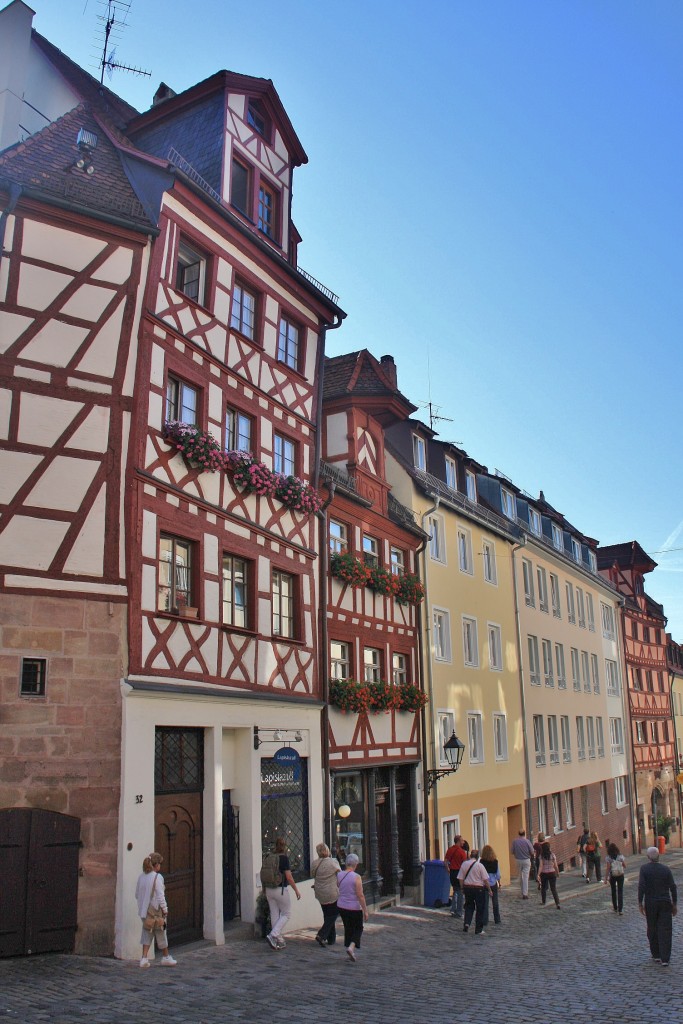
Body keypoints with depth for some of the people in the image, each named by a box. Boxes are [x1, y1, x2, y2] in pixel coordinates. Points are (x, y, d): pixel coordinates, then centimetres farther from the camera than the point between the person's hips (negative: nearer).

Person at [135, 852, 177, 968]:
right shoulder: (157, 877, -17)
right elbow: (160, 896, -18)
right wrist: (165, 910, -10)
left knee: (147, 933, 14)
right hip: (156, 910, -6)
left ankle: (144, 958, 6)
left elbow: (137, 894, 9)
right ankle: (166, 957, 24)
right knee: (161, 934, 10)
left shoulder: (141, 877, 3)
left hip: (144, 910, 6)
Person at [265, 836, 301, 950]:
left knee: (274, 915, 12)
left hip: (269, 889, 6)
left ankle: (279, 941, 16)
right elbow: (288, 876, -15)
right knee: (286, 914, 7)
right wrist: (296, 890, -7)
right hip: (281, 889, -6)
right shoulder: (284, 858, -13)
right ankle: (273, 935, -7)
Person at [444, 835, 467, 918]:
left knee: (455, 891, 20)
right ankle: (459, 912, 9)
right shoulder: (461, 851, -14)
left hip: (452, 872, 6)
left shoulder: (450, 849, 4)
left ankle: (453, 909, 13)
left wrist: (448, 869, 15)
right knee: (460, 892, 5)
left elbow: (445, 861, 4)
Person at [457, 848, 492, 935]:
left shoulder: (464, 864, -1)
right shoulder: (480, 865, -11)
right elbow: (485, 879, -10)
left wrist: (463, 888, 14)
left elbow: (460, 879, 2)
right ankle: (478, 930, 12)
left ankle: (467, 923, -2)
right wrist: (489, 890, 0)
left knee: (469, 906, 18)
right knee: (480, 908, 9)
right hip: (479, 889, -3)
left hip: (467, 888, 3)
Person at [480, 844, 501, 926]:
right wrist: (499, 883, 12)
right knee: (495, 902, 16)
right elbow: (498, 874, 0)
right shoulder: (495, 861, -5)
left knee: (485, 903, 2)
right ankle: (497, 920, 24)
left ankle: (484, 921, 0)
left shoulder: (481, 862, -11)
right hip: (493, 883, 2)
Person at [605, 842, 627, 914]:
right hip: (620, 876, 1)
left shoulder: (608, 858, -14)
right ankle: (620, 909, -3)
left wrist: (606, 878, -6)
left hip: (612, 876, -1)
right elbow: (625, 866, -3)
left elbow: (608, 869, -14)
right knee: (620, 892, 6)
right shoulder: (621, 856, -9)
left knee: (613, 892, 16)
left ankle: (615, 908, 24)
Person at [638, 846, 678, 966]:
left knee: (652, 930, 14)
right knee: (665, 930, 2)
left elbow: (641, 886, -13)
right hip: (665, 903, 1)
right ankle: (665, 959, -2)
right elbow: (673, 887, -1)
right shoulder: (666, 869, -3)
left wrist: (640, 903, -7)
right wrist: (674, 904, 9)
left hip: (650, 904, -1)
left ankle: (656, 955, 22)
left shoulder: (644, 869, -7)